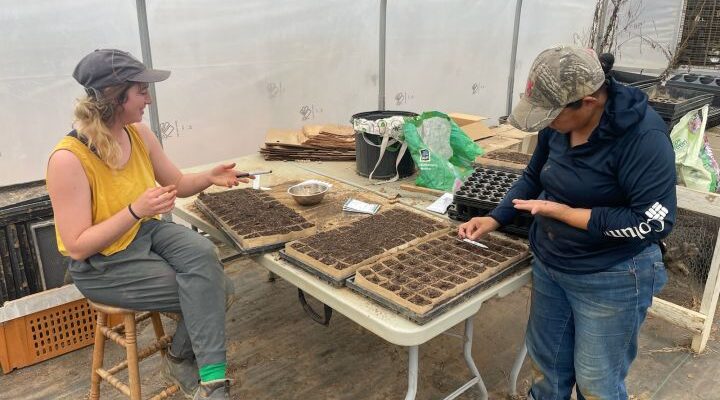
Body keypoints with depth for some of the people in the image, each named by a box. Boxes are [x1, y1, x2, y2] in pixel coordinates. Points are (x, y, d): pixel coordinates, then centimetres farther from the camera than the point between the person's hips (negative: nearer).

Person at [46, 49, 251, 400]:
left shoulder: (139, 133, -5)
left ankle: (183, 359, -5)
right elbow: (77, 247, -23)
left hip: (147, 231, 6)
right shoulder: (68, 159, -25)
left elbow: (177, 184, 8)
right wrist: (135, 210, -33)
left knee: (202, 252, -26)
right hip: (101, 265, -6)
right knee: (215, 290, -17)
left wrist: (209, 178, -13)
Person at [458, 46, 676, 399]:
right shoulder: (558, 124, -5)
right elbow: (534, 177, 11)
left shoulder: (643, 135, -24)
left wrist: (562, 212, -24)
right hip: (548, 264, 6)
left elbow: (654, 222, -26)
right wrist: (494, 219, -1)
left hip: (611, 279, -6)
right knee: (545, 360, 21)